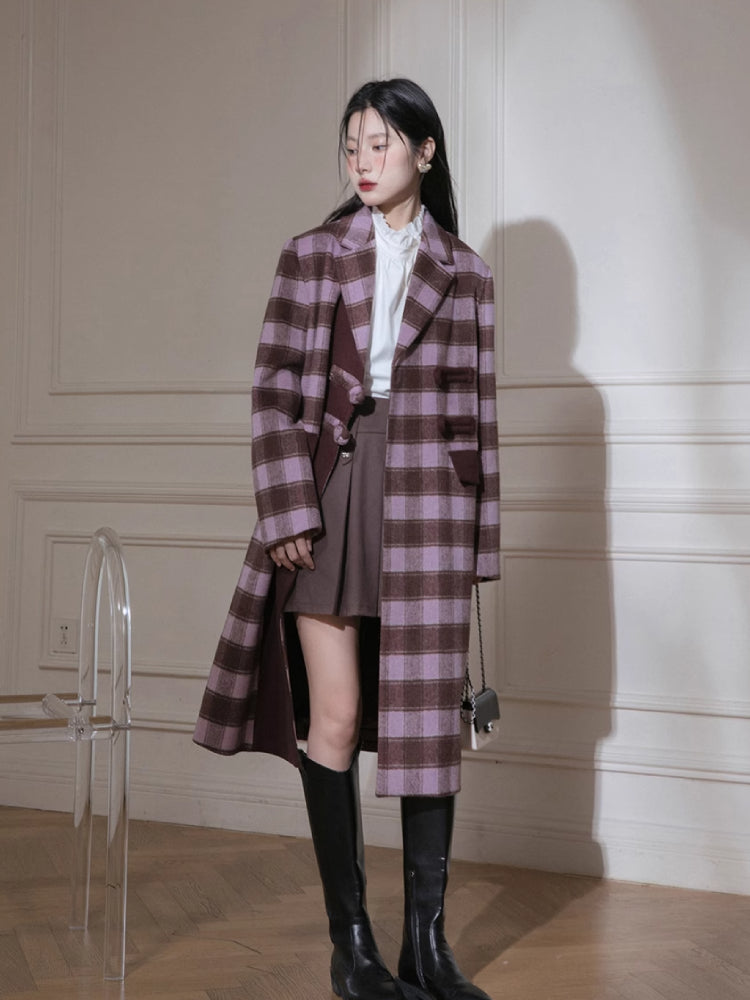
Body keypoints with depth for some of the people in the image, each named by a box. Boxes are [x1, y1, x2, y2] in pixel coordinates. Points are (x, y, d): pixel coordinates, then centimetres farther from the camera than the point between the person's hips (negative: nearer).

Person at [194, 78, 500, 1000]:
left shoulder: (464, 274, 9)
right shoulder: (311, 257, 7)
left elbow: (476, 409, 8)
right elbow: (275, 393, 1)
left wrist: (478, 538, 4)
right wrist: (288, 511, -9)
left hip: (426, 506, 1)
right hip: (331, 493, -1)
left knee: (427, 717, 3)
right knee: (333, 718, 0)